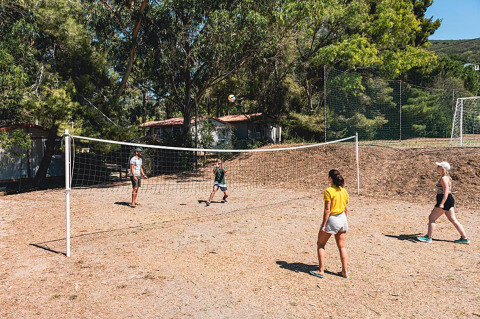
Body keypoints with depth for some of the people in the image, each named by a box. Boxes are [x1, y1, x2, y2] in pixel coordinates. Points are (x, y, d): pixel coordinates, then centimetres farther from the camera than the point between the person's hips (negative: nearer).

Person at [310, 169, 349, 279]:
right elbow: (346, 209, 10)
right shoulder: (344, 191, 5)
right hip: (342, 219, 6)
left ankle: (321, 271, 10)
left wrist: (323, 225, -14)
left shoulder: (328, 191, -15)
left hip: (331, 219, -6)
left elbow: (327, 209, -18)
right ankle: (344, 272, 20)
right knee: (342, 247, 14)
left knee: (320, 244, 9)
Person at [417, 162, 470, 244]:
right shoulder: (446, 177, 14)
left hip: (445, 201, -10)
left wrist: (441, 204, -25)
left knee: (431, 218, -3)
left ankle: (428, 237, 3)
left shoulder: (444, 178, -17)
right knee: (453, 220, 15)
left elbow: (446, 192, -23)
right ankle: (465, 238, 19)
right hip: (449, 200, 10)